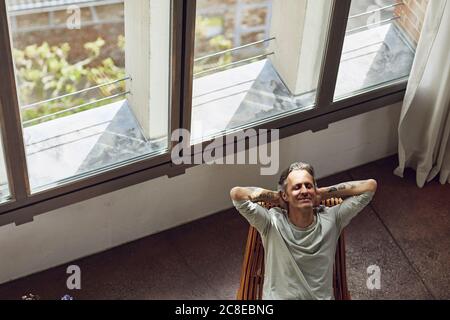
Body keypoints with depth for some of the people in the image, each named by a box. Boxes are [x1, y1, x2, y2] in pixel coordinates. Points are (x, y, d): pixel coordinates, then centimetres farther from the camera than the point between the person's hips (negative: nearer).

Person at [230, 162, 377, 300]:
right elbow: (237, 193, -14)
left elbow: (370, 186, 4)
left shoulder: (330, 219, 4)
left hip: (322, 296, 2)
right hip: (278, 296, -1)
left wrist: (323, 193, 3)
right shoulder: (272, 222, -2)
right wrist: (275, 197, 0)